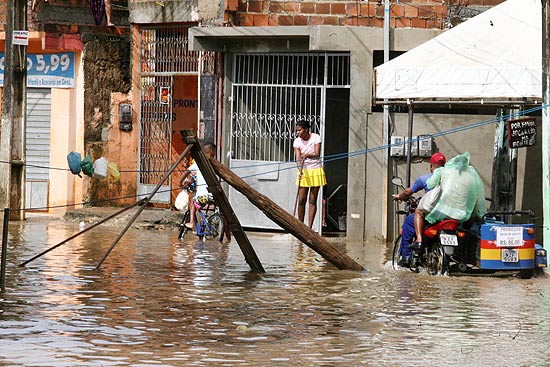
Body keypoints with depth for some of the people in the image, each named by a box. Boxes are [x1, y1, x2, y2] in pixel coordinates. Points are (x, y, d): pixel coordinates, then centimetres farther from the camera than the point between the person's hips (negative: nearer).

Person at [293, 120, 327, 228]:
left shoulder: (316, 138, -8)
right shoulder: (297, 141, -3)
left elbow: (317, 154, -17)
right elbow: (298, 157, -12)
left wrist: (307, 155, -36)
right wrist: (300, 169, -30)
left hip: (316, 171, -2)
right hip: (304, 171, 2)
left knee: (312, 200, 0)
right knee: (301, 200, -2)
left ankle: (309, 227, 2)